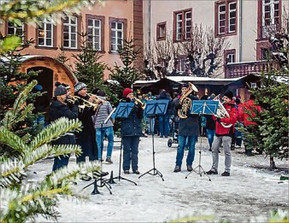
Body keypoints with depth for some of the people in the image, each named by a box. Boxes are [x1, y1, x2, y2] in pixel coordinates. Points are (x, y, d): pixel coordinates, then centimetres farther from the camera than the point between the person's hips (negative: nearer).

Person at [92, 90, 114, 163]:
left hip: (98, 125, 3)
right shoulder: (107, 103, -4)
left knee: (99, 142, 9)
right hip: (108, 124, -3)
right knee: (110, 140, 8)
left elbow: (93, 115, 9)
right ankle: (108, 157, 1)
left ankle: (99, 157, 7)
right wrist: (112, 121, 16)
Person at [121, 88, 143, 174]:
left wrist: (140, 108, -11)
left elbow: (140, 117, 7)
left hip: (136, 130, 4)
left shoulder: (136, 104, 11)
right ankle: (126, 168, 8)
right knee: (127, 150, 2)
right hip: (127, 131, -4)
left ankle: (135, 168, 11)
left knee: (135, 150, 6)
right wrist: (131, 102, -15)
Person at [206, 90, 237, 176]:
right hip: (218, 131, 7)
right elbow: (214, 117, 15)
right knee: (214, 150, 7)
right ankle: (214, 169, 15)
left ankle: (227, 170, 3)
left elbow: (233, 119, -15)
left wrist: (221, 119, -21)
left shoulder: (233, 108, -2)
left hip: (227, 132, -6)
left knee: (227, 152, -3)